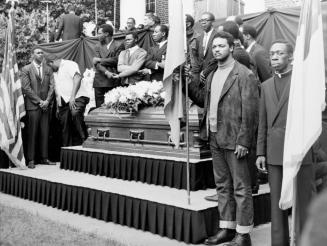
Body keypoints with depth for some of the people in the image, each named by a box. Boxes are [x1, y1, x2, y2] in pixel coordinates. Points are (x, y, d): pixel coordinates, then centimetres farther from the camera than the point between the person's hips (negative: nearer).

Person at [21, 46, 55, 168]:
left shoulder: (48, 69, 13)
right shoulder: (26, 69, 0)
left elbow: (51, 86, 7)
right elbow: (26, 88, -7)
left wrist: (47, 101, -7)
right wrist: (39, 101, -11)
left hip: (45, 105, 4)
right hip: (32, 105, -4)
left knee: (45, 133, 4)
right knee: (32, 133, -3)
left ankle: (44, 157, 11)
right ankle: (31, 159, 2)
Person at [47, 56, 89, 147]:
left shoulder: (69, 64, 2)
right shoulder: (55, 72, 28)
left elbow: (77, 78, -16)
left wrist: (72, 97, -23)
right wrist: (58, 107, 20)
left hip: (77, 98, -8)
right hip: (64, 102, 8)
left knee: (75, 114, -33)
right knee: (66, 131, 4)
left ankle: (85, 142, -29)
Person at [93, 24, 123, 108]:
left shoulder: (118, 46, 2)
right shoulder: (98, 46, 15)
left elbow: (116, 60, -9)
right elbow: (97, 63, 4)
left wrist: (100, 60, -4)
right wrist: (106, 72, -14)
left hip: (113, 81, -4)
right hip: (99, 82, 4)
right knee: (99, 107, 2)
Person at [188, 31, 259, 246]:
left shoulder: (244, 75, -9)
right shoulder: (212, 76, 15)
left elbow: (250, 111, -13)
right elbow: (203, 100, 15)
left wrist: (243, 141, -18)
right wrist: (188, 83, 5)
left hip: (234, 140, -7)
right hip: (215, 138, 7)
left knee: (241, 188, 2)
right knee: (222, 186, 14)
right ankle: (226, 228, 26)